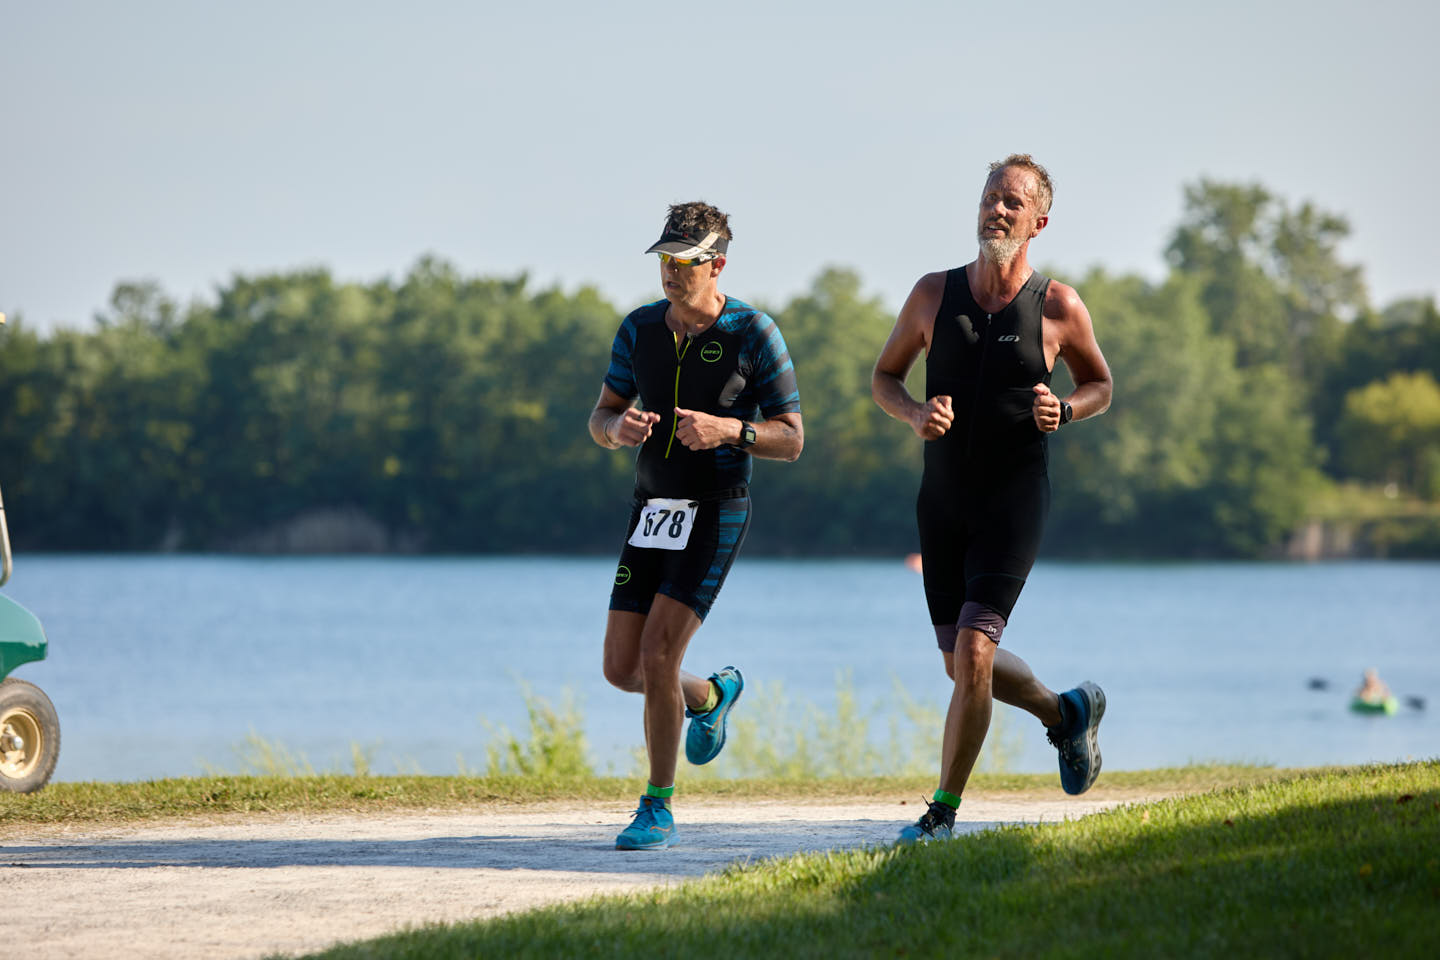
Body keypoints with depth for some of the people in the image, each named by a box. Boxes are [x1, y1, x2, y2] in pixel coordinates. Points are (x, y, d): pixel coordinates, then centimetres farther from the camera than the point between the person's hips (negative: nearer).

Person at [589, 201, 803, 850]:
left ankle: (658, 810, -5)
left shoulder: (754, 334, -10)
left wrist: (728, 430, -25)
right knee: (622, 668, 2)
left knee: (658, 654, -18)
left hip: (716, 512, -5)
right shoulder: (640, 329, 3)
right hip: (652, 509, 5)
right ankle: (711, 696, 36)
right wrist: (620, 426, -16)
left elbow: (791, 439, -6)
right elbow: (600, 420, 9)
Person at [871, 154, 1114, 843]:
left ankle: (944, 812, -6)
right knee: (962, 664, 12)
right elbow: (884, 376, 11)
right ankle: (1065, 713, 41)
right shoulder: (934, 294, 0)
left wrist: (1065, 412, -12)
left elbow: (1100, 385, 11)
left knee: (973, 654, -16)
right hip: (942, 501, 4)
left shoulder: (1059, 307, -5)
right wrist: (914, 415, -11)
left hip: (1015, 501, -4)